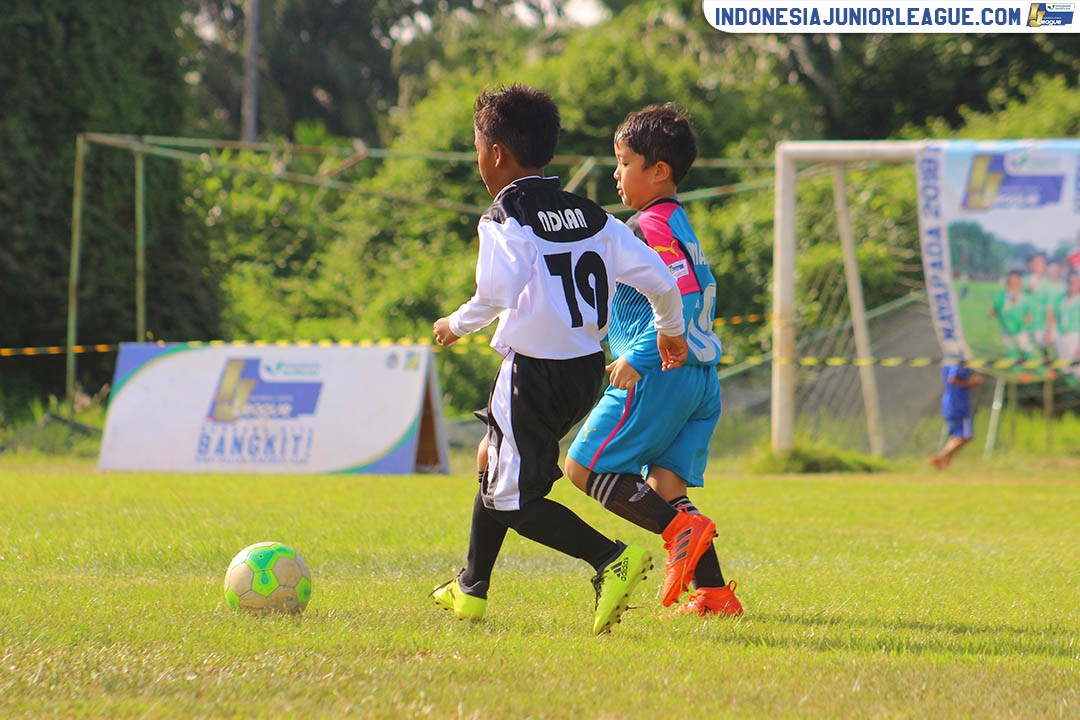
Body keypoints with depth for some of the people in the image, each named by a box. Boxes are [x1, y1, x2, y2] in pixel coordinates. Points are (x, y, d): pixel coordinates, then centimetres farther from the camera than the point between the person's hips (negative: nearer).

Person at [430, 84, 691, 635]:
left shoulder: (506, 216, -11)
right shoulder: (592, 216, 9)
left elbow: (497, 294, -26)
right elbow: (658, 278, 5)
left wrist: (457, 324, -7)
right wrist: (670, 330, 23)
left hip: (535, 369, -8)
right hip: (587, 368, 8)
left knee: (514, 500, -3)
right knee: (493, 461, 25)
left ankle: (612, 559, -22)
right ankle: (471, 591, 35)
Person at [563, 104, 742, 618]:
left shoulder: (650, 228, -11)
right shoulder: (680, 226, 19)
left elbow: (682, 301, -21)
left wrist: (637, 358, -23)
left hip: (658, 374, -10)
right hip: (700, 375, 10)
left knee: (585, 465, -4)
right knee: (665, 486, 8)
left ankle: (680, 528, -18)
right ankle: (713, 591, -2)